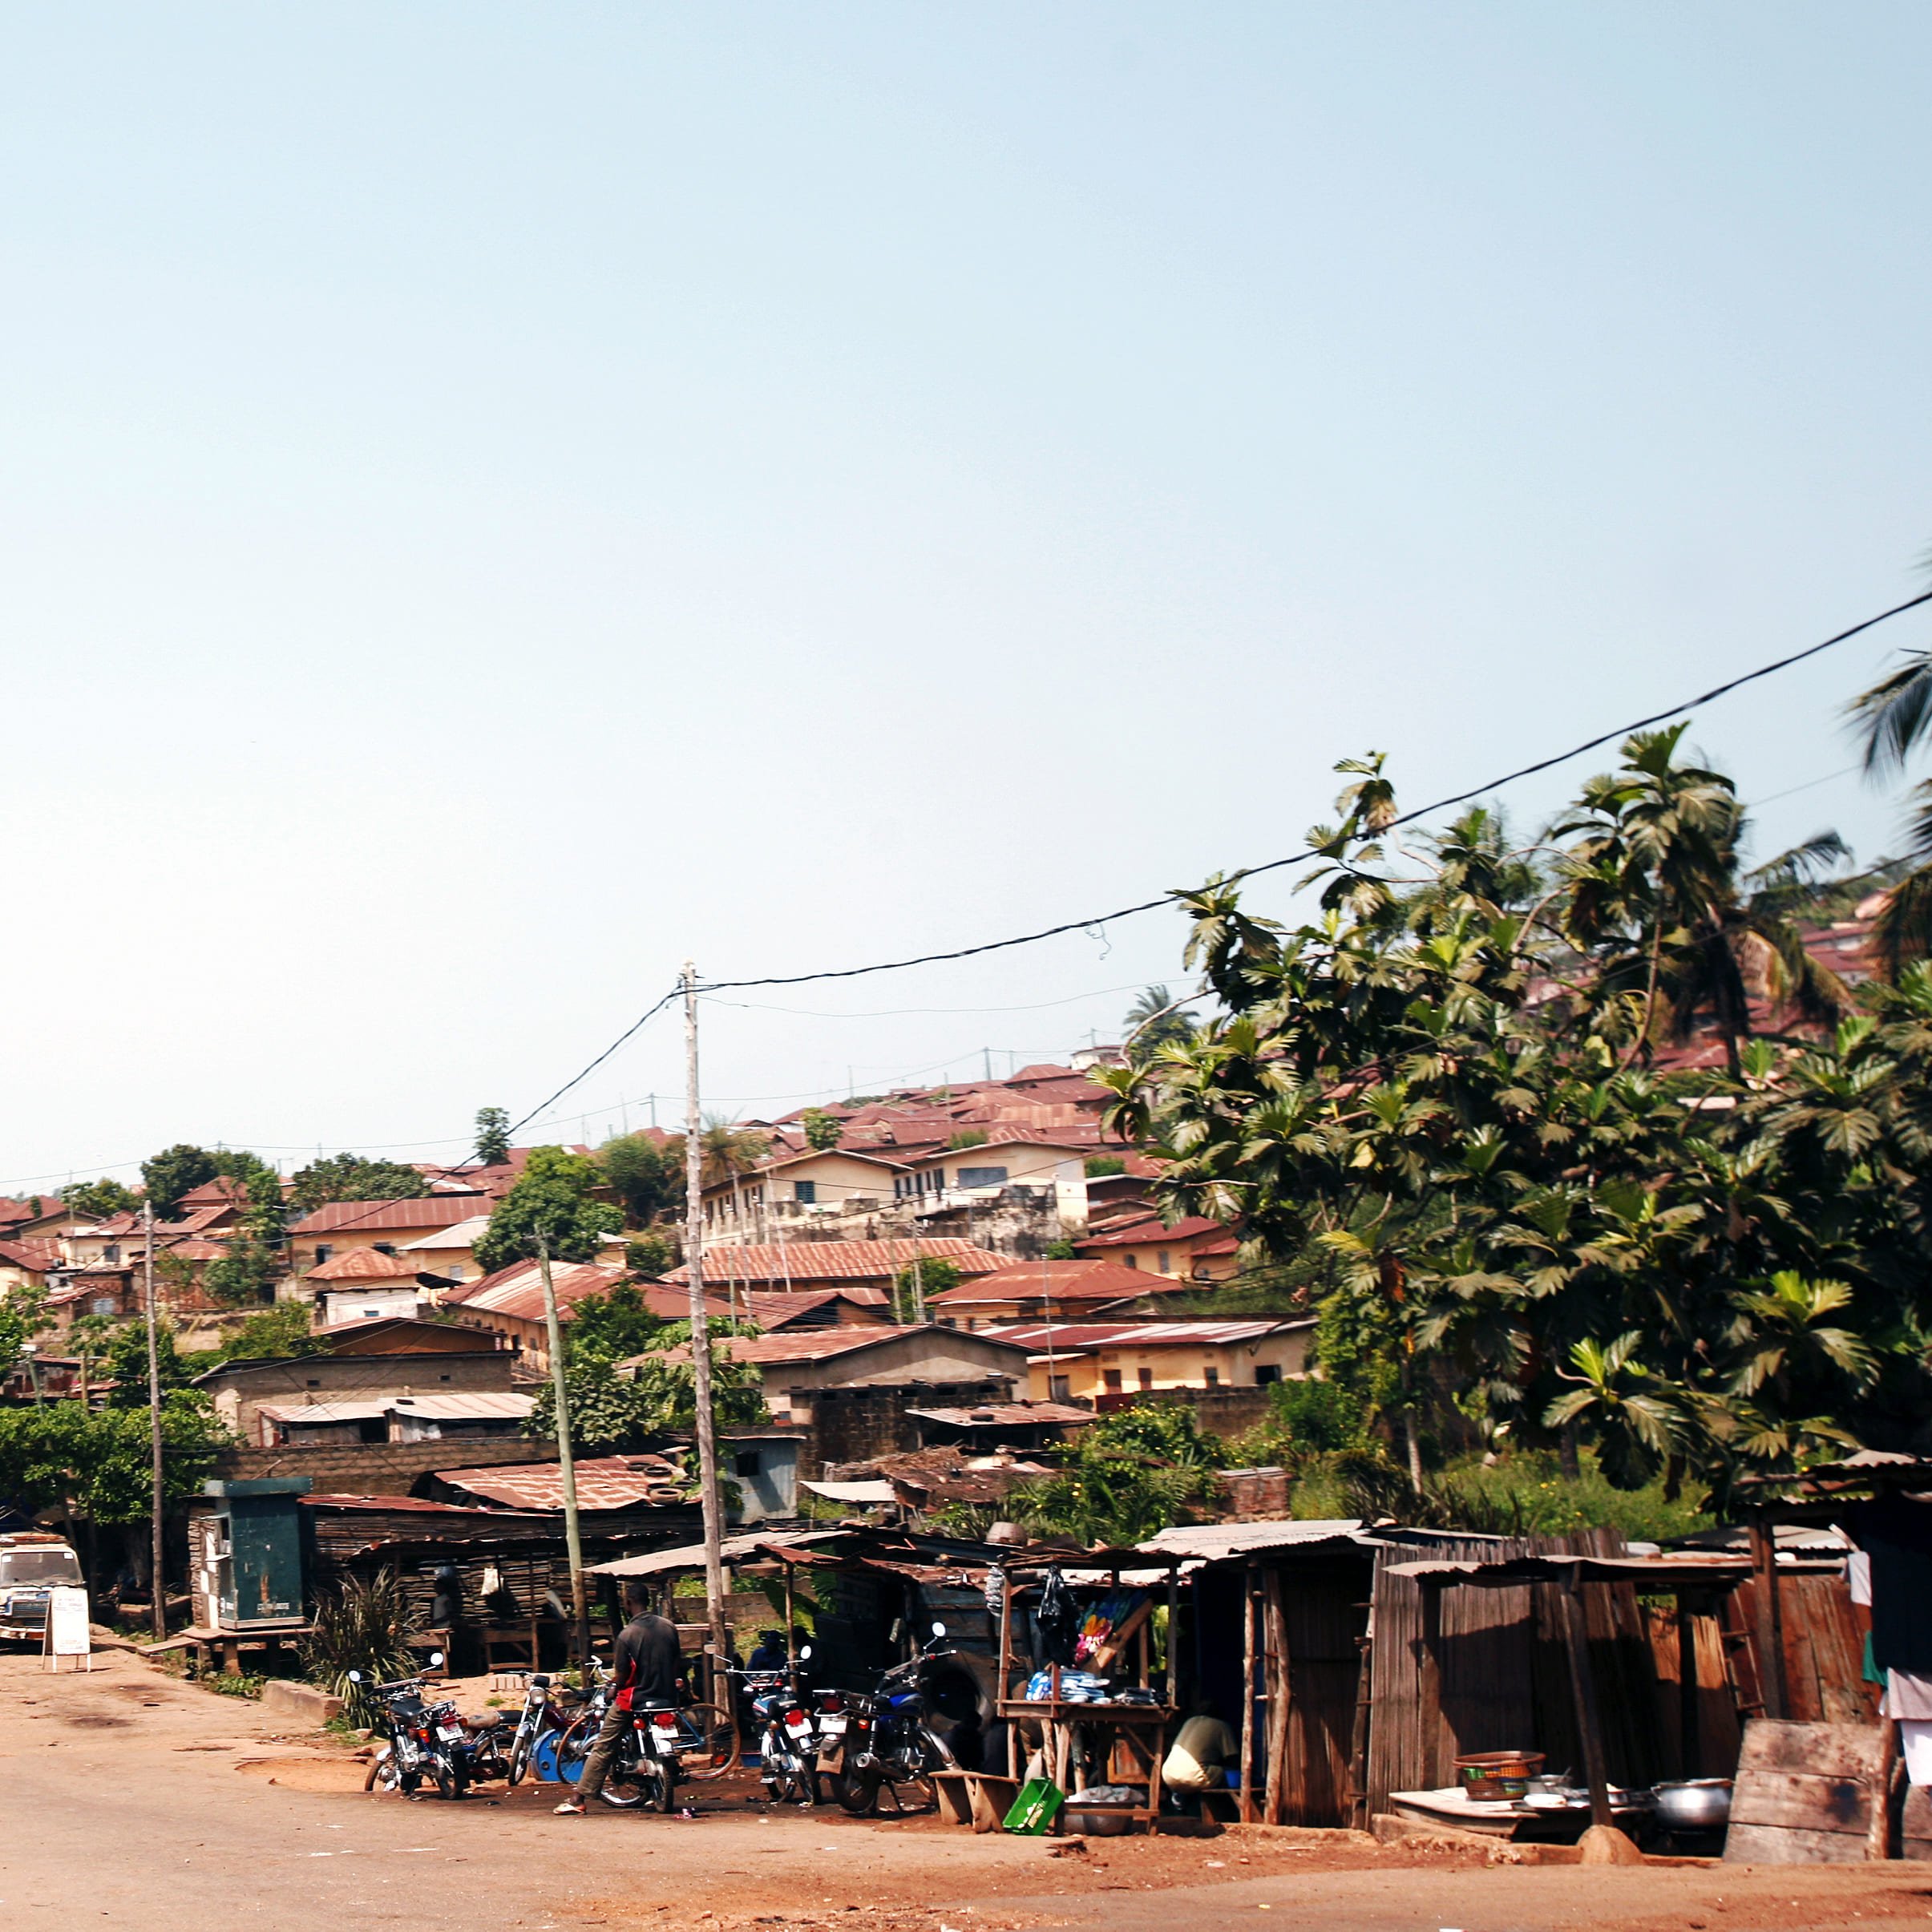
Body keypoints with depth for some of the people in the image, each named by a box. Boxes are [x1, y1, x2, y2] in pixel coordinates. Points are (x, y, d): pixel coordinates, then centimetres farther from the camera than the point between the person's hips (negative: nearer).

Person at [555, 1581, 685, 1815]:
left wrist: (614, 1690, 9)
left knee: (603, 1749, 3)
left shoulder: (627, 1634, -16)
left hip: (634, 1700, -5)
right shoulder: (669, 1627, -2)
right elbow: (679, 1664, 7)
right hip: (667, 1698, 5)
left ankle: (580, 1799, 1)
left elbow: (622, 1676, -11)